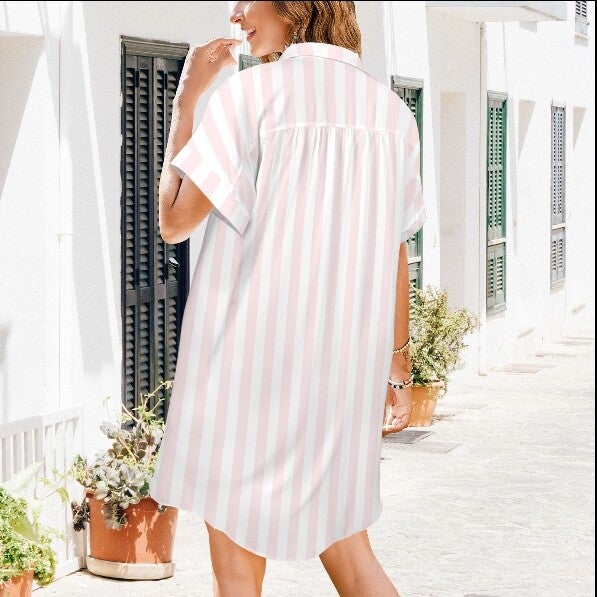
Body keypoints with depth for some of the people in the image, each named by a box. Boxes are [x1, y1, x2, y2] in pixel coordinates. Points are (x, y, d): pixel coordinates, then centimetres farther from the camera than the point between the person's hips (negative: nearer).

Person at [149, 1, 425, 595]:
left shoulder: (250, 93, -9)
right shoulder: (390, 111, 6)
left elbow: (173, 220, -7)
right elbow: (394, 255, 10)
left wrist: (185, 98, 1)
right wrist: (396, 369, 17)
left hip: (251, 361, -5)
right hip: (343, 364, 5)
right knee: (345, 549, 17)